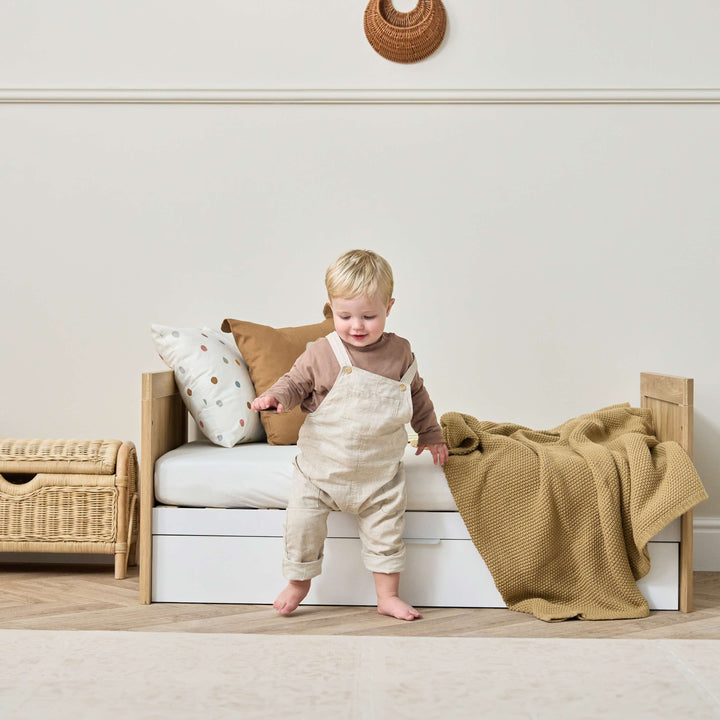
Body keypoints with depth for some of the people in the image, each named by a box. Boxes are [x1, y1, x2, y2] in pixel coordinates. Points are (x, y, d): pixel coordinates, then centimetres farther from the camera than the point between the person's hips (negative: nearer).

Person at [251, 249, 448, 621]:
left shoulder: (399, 353, -3)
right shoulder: (322, 354, -12)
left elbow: (417, 396, 12)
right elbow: (296, 382, -1)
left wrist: (430, 434, 20)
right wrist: (276, 396, -24)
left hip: (379, 472, 2)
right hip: (320, 466, -1)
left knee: (385, 531, 8)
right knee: (302, 524, 1)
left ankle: (388, 595, 27)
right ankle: (298, 581, 27)